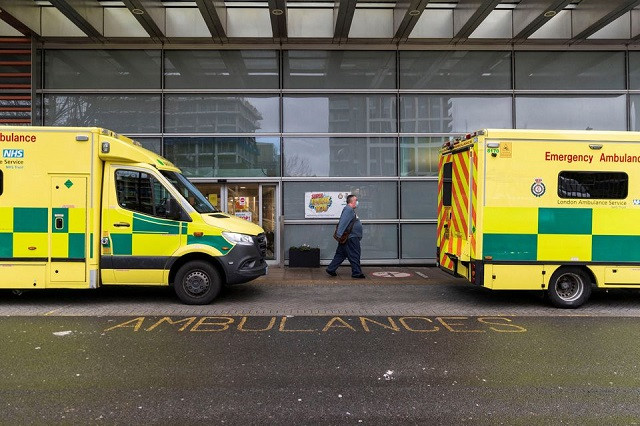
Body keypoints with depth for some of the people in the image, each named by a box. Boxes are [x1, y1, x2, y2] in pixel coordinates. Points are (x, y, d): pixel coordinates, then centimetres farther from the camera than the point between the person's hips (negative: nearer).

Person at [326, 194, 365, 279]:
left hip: (351, 237, 11)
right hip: (351, 237, -11)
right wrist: (339, 234, -28)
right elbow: (343, 222, -23)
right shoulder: (348, 209, -15)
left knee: (340, 255, 12)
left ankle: (331, 269, 15)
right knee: (354, 256, -2)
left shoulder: (351, 210, 19)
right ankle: (357, 273, 6)